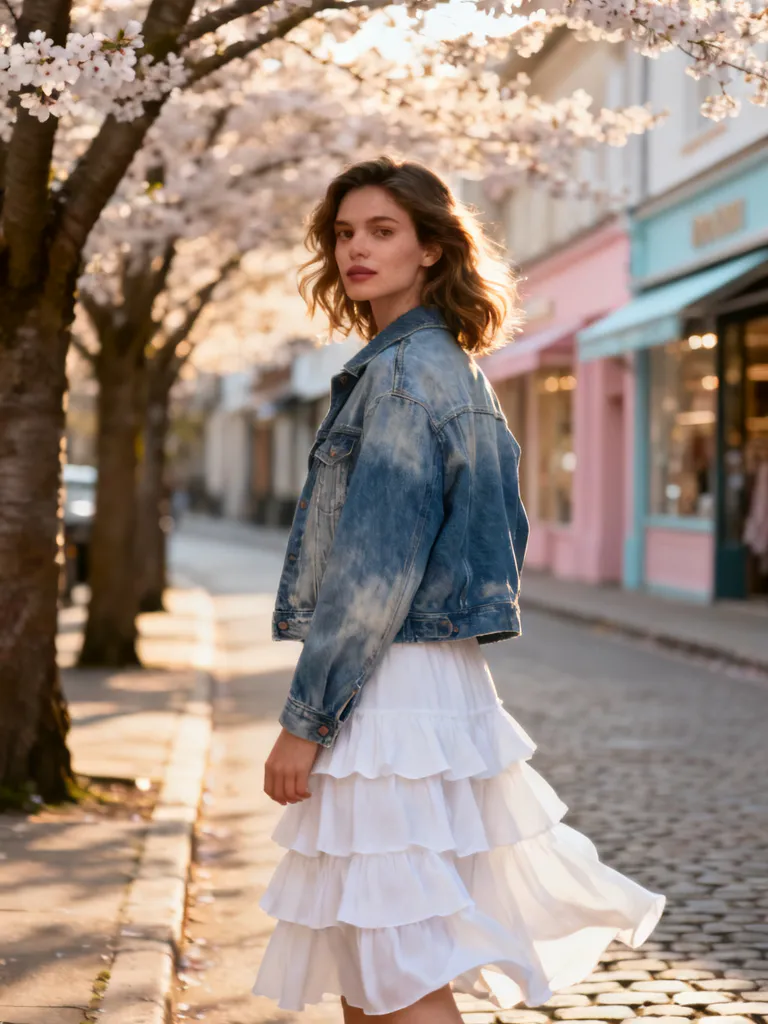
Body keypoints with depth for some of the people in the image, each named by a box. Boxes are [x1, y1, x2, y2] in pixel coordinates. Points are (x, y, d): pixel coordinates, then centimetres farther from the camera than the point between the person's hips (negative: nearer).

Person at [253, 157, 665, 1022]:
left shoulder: (403, 372, -14)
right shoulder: (454, 368, 16)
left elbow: (376, 568, -19)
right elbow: (504, 530, 22)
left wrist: (304, 721, -17)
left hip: (390, 685, -10)